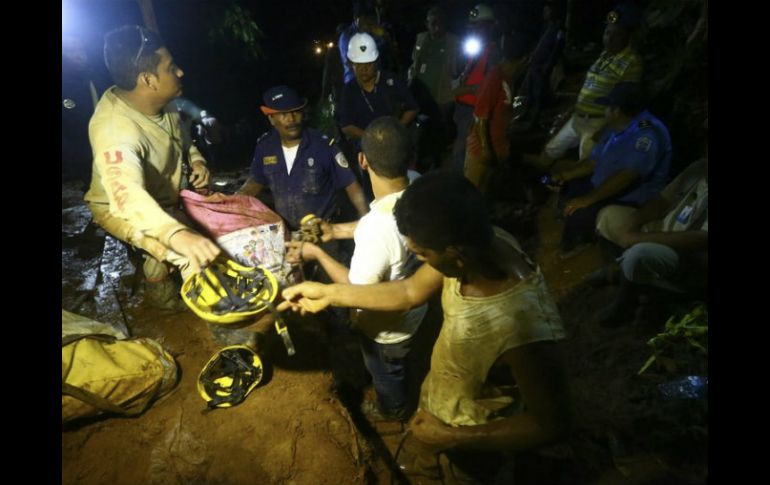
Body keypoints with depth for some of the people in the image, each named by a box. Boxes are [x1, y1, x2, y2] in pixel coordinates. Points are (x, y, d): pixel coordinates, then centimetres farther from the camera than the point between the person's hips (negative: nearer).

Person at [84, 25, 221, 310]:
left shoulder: (162, 104, -14)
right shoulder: (115, 128, -39)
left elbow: (179, 136, 9)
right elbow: (128, 194, -57)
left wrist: (195, 158, -13)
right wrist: (177, 234, -74)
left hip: (164, 198, 8)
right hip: (121, 208, -8)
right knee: (189, 254, -27)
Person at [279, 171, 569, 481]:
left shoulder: (523, 328, -45)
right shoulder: (481, 245, -25)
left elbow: (551, 424, -29)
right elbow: (410, 292, -11)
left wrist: (453, 438, -26)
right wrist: (329, 293, -12)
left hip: (470, 438, -6)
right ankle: (421, 461, 67)